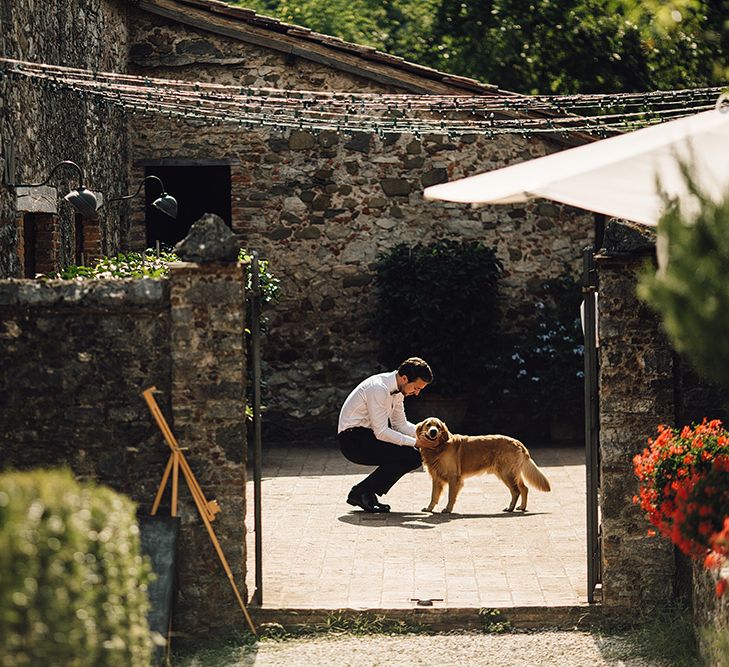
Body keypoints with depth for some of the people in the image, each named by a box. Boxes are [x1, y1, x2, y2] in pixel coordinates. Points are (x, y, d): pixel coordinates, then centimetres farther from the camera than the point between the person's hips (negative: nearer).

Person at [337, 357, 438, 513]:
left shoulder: (398, 390, 6)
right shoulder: (378, 389, -23)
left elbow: (400, 424, 16)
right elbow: (381, 432, -24)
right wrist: (415, 442, -20)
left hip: (366, 435, 10)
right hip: (352, 440, -10)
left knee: (415, 456, 3)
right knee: (410, 456, -19)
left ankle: (368, 494, 5)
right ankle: (361, 492, -10)